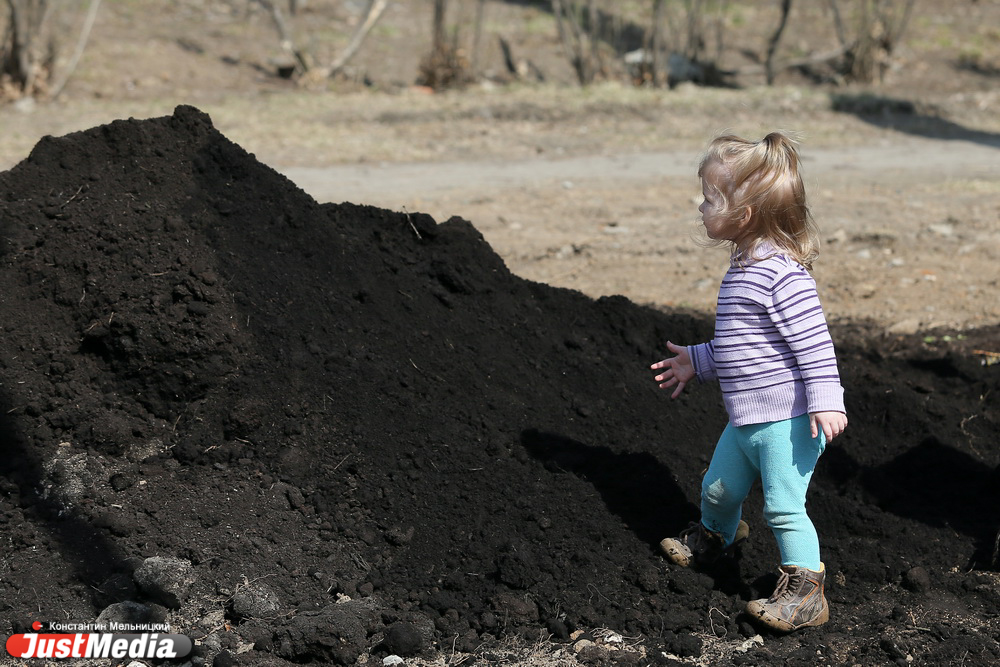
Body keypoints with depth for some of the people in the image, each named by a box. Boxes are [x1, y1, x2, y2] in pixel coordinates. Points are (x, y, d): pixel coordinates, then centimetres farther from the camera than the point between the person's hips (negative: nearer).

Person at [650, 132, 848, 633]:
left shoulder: (782, 273, -21)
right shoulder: (743, 266, 11)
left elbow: (813, 341, -23)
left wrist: (825, 402, -26)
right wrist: (697, 361, 29)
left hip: (787, 421, -10)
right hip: (745, 420, 10)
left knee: (783, 505, -8)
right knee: (719, 488, 24)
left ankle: (804, 590, 3)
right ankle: (716, 537, 51)